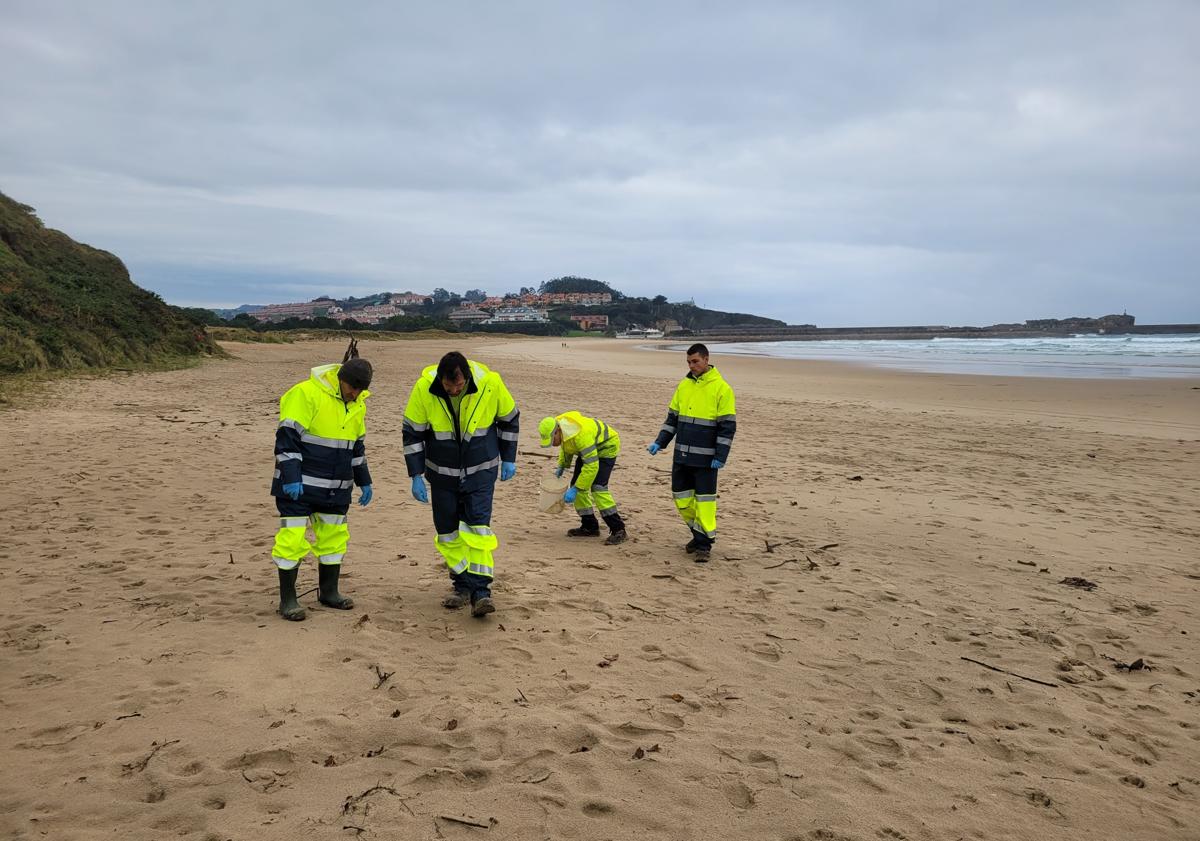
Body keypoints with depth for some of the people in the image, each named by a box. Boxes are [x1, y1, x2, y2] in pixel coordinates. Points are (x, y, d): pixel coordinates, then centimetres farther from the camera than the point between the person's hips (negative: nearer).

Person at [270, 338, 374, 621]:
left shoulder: (357, 403, 8)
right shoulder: (307, 393, -17)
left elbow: (357, 445, 19)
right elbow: (287, 438, -17)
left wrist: (364, 481, 19)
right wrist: (291, 477, -22)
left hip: (335, 488, 7)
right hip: (299, 484, -7)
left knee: (334, 535, 13)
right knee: (293, 538, -6)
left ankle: (329, 591, 28)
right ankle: (287, 599, 7)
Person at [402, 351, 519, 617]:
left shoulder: (490, 383, -18)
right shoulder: (424, 388, -18)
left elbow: (509, 418, 1)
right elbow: (412, 433, -7)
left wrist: (509, 459, 5)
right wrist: (416, 475, -7)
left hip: (480, 471, -2)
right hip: (442, 474, 2)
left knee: (478, 528, -13)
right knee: (447, 533, 8)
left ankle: (480, 590, -10)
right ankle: (462, 585, 24)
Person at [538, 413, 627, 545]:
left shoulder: (580, 434, -40)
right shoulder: (560, 428, -12)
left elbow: (591, 466, -39)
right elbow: (566, 446, 12)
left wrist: (575, 489, -36)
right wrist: (562, 466, 3)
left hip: (606, 447, -9)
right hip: (588, 449, 9)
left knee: (597, 488, -22)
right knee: (577, 484, 1)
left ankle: (618, 530, -20)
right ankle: (590, 527, 9)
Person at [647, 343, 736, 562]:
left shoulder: (721, 388, -9)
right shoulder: (684, 385, 9)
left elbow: (728, 427, -10)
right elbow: (672, 418, 16)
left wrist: (720, 457, -14)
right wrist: (659, 443, 7)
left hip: (705, 458, -6)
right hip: (682, 455, 6)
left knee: (704, 500, -3)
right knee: (682, 498, 11)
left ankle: (704, 543, 7)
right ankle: (698, 533, 28)